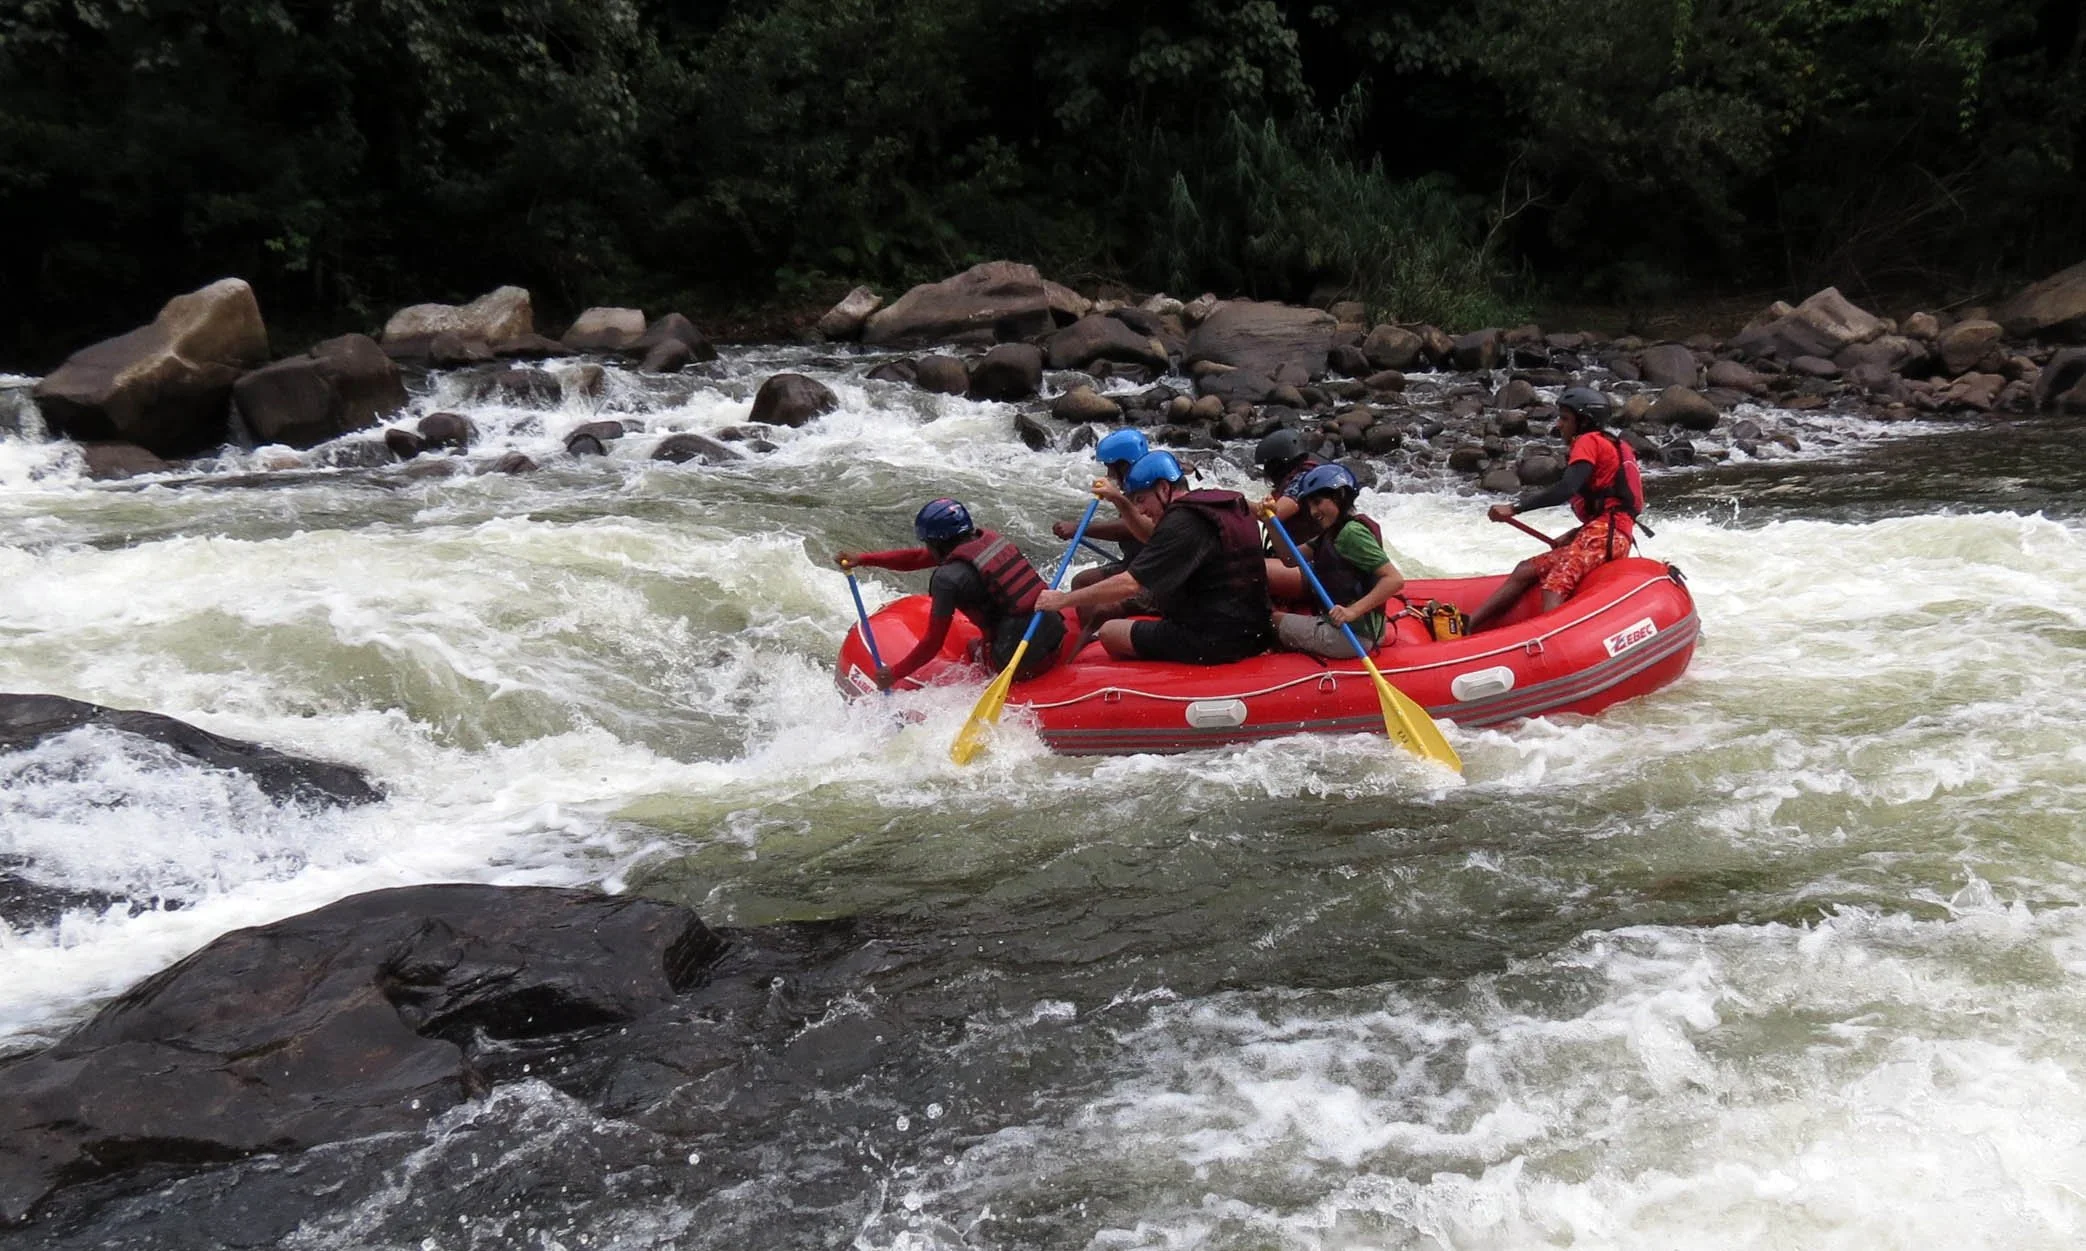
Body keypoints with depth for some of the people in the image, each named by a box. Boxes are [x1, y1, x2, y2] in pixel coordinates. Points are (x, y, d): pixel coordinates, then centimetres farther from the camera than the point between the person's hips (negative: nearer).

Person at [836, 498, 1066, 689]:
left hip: (1024, 665, -7)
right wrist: (862, 558, 18)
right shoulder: (986, 539, 8)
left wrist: (894, 673, 7)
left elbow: (933, 643, -6)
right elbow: (916, 558, 17)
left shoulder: (949, 577, -13)